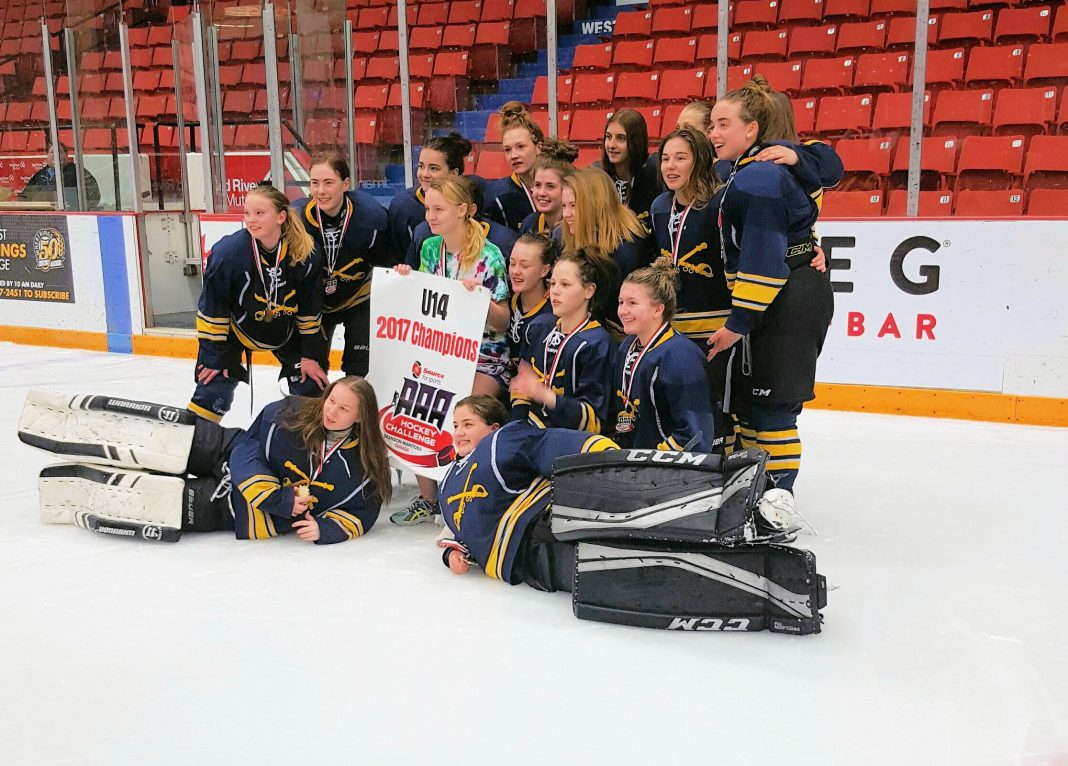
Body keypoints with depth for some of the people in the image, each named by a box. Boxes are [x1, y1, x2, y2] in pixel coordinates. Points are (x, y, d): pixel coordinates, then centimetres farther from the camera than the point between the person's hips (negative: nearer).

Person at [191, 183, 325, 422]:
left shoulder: (306, 254, -22)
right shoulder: (228, 251, -28)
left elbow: (310, 310, -8)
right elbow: (212, 308, -18)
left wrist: (310, 355, -6)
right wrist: (215, 355, -15)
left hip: (284, 329, 3)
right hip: (233, 328, -3)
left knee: (311, 386, 4)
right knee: (213, 395, -11)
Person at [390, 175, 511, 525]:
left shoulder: (489, 256, -11)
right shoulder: (430, 248, 5)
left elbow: (502, 323, -8)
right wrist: (407, 282, -3)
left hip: (484, 356, -5)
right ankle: (427, 498, 1)